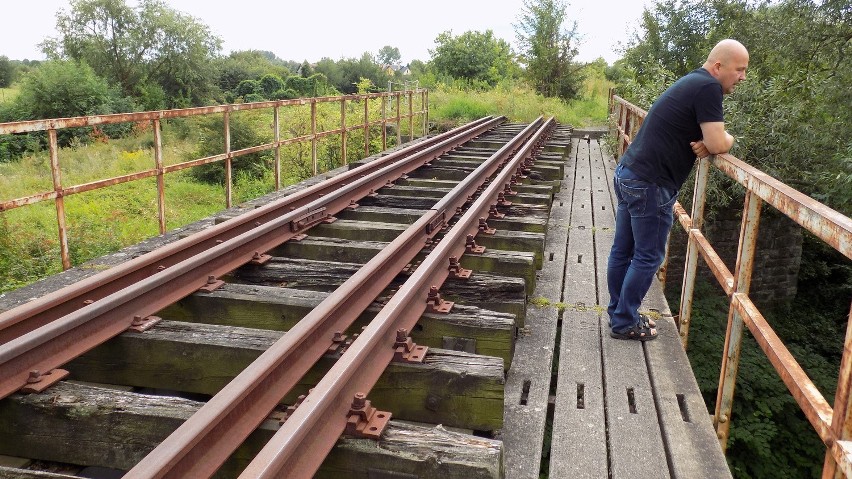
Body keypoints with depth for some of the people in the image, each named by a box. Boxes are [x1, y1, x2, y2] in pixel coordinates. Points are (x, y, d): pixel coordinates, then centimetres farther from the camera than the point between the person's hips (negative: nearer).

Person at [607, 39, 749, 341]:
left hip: (627, 174, 10)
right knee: (648, 258, 2)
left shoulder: (692, 82, 18)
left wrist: (705, 142, -2)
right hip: (649, 185, -10)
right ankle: (624, 323, 12)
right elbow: (719, 144, -16)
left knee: (623, 251, 15)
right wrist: (727, 138, 6)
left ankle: (619, 313, 27)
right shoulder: (708, 87, -13)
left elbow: (706, 136, 21)